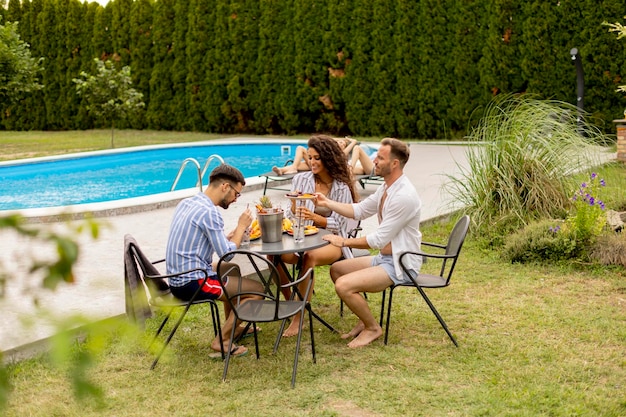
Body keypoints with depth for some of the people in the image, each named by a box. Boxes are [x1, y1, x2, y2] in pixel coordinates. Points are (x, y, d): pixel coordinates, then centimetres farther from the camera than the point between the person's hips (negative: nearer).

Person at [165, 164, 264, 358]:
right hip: (192, 282, -10)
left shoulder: (186, 203, 9)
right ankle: (222, 340, -2)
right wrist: (241, 227, -4)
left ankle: (233, 327, 37)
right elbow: (227, 253, -17)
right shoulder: (209, 212, -20)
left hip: (177, 278, 10)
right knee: (257, 289, -5)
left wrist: (234, 233, 9)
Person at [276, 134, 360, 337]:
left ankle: (299, 317, -30)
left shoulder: (341, 188, -4)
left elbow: (337, 224, -7)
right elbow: (294, 218, 7)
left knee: (310, 256, -38)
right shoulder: (300, 179, 5)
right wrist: (294, 205, -16)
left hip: (331, 242, -3)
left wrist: (314, 217, -25)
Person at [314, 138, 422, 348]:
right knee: (336, 269, 18)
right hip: (384, 258, 11)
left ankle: (372, 328, 0)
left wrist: (344, 242, -15)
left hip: (400, 265, -11)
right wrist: (327, 203, 3)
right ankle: (364, 320, 22)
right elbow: (359, 210, 15)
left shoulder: (403, 196, -25)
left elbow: (379, 239, -24)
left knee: (343, 285, -23)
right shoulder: (387, 188, 7)